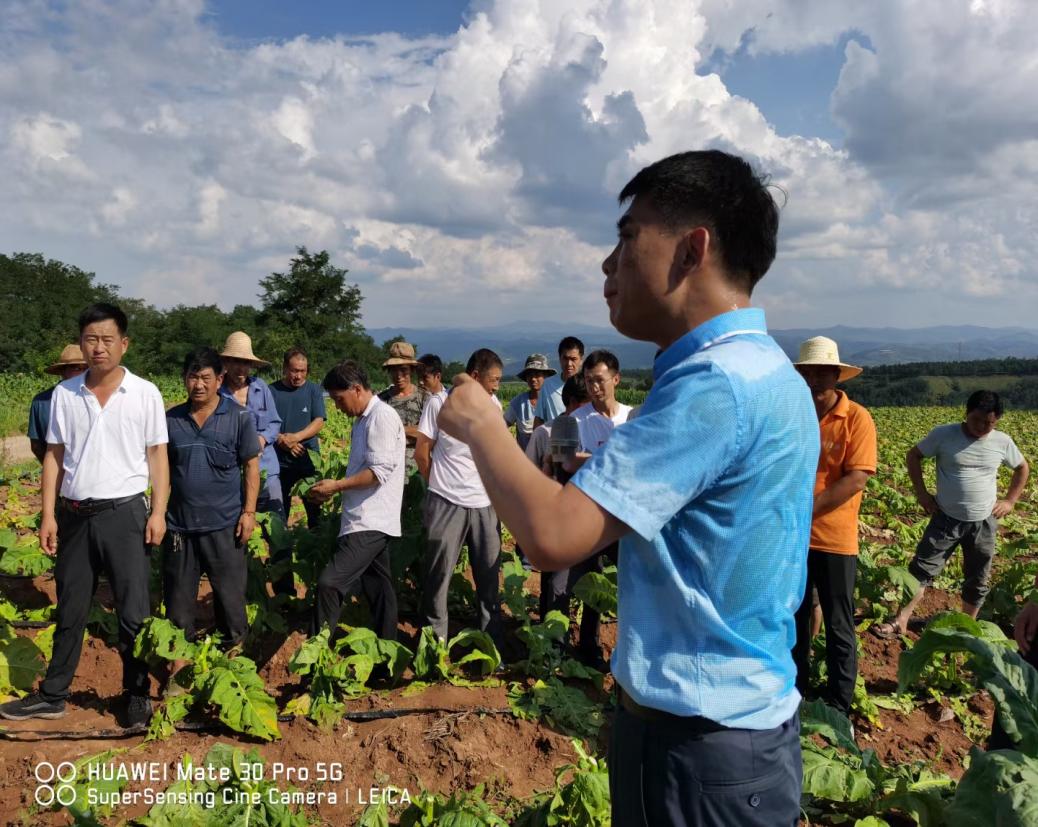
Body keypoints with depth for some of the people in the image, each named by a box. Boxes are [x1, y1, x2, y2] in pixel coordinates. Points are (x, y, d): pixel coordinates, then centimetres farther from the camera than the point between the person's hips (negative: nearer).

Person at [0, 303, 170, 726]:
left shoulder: (145, 393, -4)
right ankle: (52, 695, 28)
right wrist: (48, 513, 1)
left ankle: (137, 696, 18)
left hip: (125, 513, -3)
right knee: (69, 610, 15)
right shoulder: (64, 394, 3)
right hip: (74, 514, 3)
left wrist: (158, 512, -8)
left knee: (133, 612, 4)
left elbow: (157, 455, -2)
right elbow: (54, 456, 6)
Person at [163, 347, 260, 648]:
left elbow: (251, 467, -2)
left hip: (224, 523, -3)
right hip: (179, 523, 3)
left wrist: (249, 512, -8)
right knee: (177, 595, 14)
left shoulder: (239, 417, -5)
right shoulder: (171, 419, 4)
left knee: (230, 593, 7)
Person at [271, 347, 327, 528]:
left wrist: (296, 437, -19)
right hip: (279, 461, 1)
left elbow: (319, 422, -5)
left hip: (308, 460, -1)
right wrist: (281, 439, -17)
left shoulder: (313, 390, 2)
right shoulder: (272, 391, 2)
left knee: (314, 508, 1)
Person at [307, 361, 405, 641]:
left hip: (371, 523, -10)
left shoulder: (382, 416, -14)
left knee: (329, 584, -13)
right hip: (367, 520, 10)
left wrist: (336, 486, -13)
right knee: (379, 589, 14)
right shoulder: (364, 419, 16)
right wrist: (334, 489, 9)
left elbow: (379, 472, -20)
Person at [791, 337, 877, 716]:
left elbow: (856, 480, -17)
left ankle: (838, 709, 24)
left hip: (835, 540, -4)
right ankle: (794, 695, 34)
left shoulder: (857, 419, -10)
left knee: (839, 628, 9)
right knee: (794, 620, 17)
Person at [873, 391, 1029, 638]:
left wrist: (1010, 501, 4)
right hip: (946, 519, -2)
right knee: (921, 569, -6)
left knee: (978, 580, 12)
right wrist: (921, 492, -5)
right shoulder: (944, 434, -11)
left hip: (984, 523, 2)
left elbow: (1022, 468, 14)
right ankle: (900, 622, -2)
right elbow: (913, 456, 2)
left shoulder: (1003, 442, -4)